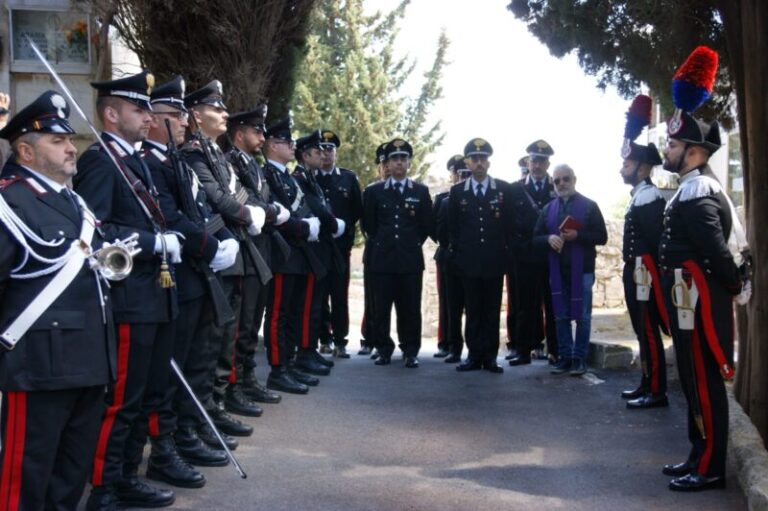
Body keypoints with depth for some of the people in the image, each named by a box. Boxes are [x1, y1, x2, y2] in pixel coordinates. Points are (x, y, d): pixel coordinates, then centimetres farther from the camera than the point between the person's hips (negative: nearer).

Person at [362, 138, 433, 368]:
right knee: (381, 308, 2)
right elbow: (368, 224, 12)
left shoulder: (421, 191, 8)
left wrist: (413, 243, 8)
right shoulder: (374, 191, 7)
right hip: (382, 259, 0)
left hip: (411, 260, 0)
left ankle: (411, 352, 9)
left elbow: (427, 225, 10)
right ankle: (384, 349, 13)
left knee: (410, 309, 1)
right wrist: (382, 243, 10)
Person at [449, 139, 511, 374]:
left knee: (492, 310, 3)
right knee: (473, 310, 3)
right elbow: (452, 227, 10)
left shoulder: (503, 189, 4)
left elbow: (509, 223, 6)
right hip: (469, 262, 1)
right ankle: (474, 355, 8)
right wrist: (458, 252, 6)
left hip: (494, 261, 0)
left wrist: (503, 250, 3)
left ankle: (490, 356, 8)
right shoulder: (457, 191, 6)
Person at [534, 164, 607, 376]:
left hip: (582, 269, -4)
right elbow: (536, 237, 11)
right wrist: (549, 238, -11)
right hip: (557, 270, 4)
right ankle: (565, 356, 14)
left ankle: (579, 358, 7)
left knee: (582, 316, 0)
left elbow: (602, 237, -4)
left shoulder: (589, 206, 0)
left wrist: (577, 235, -18)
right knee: (561, 316, 7)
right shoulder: (548, 209, 12)